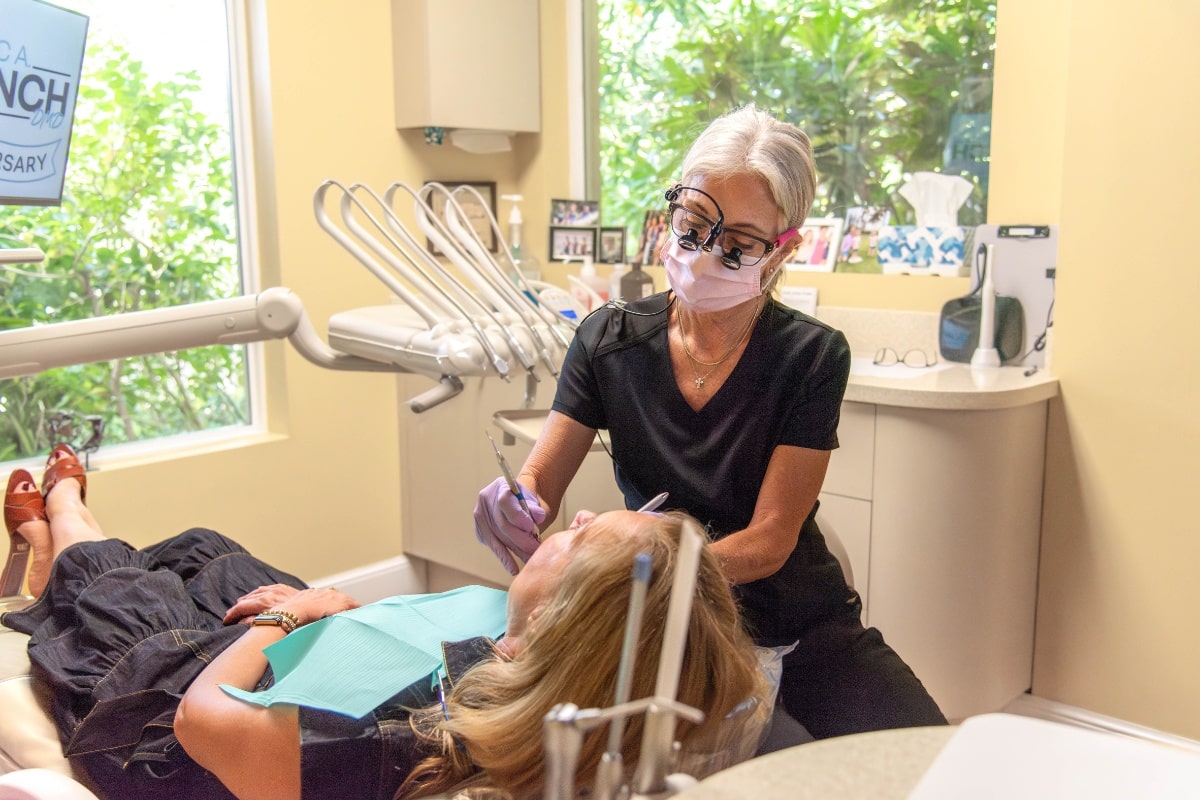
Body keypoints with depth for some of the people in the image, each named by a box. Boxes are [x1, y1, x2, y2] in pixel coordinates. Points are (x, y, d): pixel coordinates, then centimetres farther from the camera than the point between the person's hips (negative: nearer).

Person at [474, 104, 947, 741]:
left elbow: (769, 540, -14)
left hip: (797, 625, -1)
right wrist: (512, 505, -28)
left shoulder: (812, 357, -9)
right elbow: (538, 481, -2)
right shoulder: (611, 339, -3)